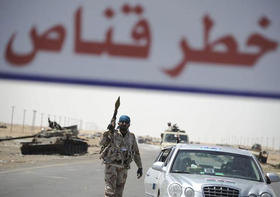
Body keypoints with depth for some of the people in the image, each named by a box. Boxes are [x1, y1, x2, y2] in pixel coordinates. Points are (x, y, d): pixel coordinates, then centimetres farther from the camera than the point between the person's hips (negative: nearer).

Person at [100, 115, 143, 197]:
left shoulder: (131, 136, 7)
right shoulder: (112, 134, -5)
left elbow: (136, 152, 16)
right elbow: (102, 143, -22)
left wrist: (140, 167, 14)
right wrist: (109, 131, -33)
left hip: (123, 168, 4)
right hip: (111, 165, -4)